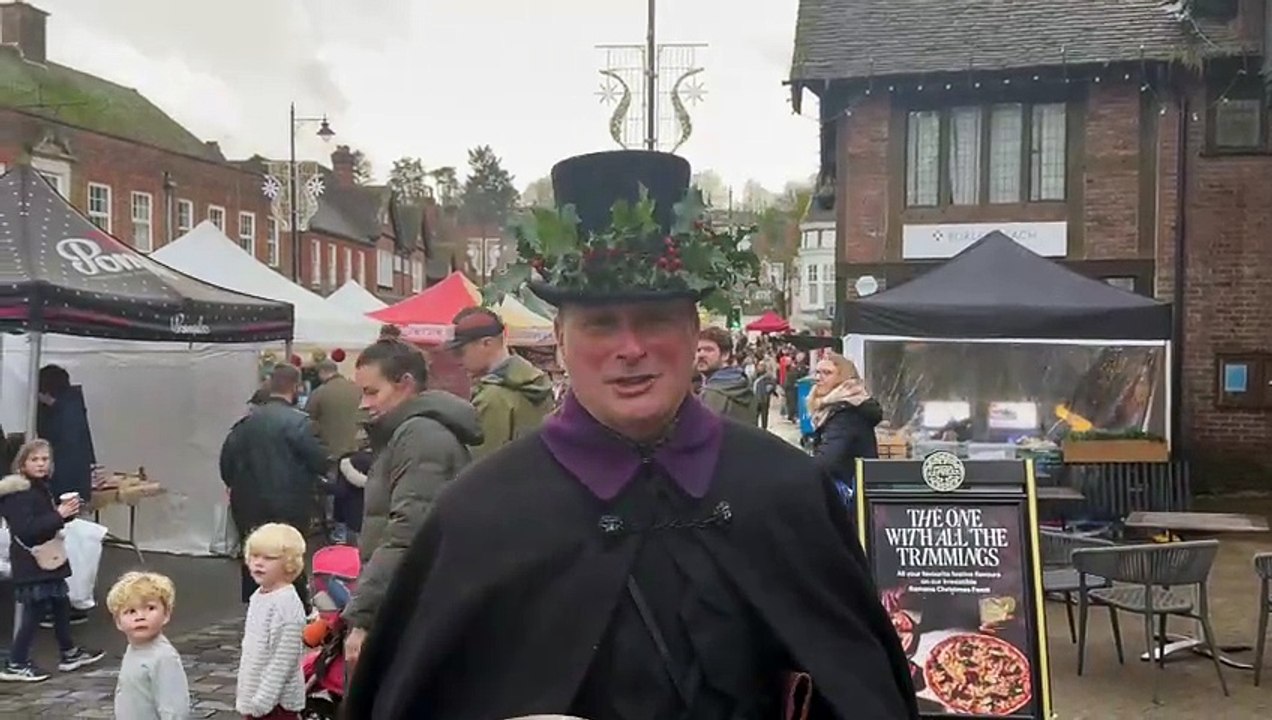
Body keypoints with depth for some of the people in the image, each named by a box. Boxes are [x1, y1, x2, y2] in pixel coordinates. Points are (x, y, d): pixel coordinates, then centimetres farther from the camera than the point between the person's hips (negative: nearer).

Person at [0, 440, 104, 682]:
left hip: (48, 559, 9)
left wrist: (66, 511, 2)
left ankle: (69, 654, 30)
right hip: (31, 564, -9)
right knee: (33, 613, -4)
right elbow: (26, 530, -26)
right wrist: (59, 515, -27)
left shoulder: (42, 488, 10)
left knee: (61, 606, 17)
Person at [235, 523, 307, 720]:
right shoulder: (258, 597, 7)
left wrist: (263, 699, -23)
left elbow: (284, 658, -24)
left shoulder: (287, 603, -22)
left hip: (276, 699, -10)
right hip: (255, 696, 10)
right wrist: (244, 690, 17)